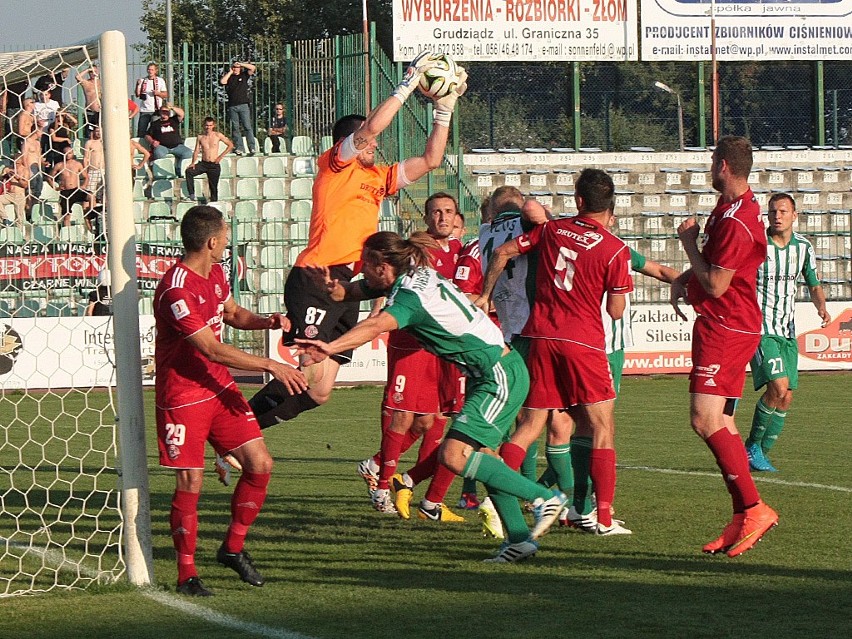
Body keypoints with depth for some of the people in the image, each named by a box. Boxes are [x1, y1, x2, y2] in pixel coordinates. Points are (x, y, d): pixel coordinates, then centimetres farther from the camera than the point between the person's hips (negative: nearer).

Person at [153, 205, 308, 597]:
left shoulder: (216, 273, 5)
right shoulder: (176, 292, -24)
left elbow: (232, 314, 24)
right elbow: (212, 349, -25)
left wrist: (267, 322, 3)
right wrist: (271, 366, -24)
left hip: (219, 387, 8)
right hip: (182, 397, -8)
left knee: (260, 464, 2)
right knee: (189, 483, -6)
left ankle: (233, 548, 18)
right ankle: (186, 574, 7)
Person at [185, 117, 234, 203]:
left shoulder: (217, 135, 0)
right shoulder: (200, 137, 5)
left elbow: (230, 145, 5)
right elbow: (196, 151, 5)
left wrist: (221, 156, -2)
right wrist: (193, 163, -11)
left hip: (214, 165, -1)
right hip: (203, 163, 1)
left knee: (213, 187, 0)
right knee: (189, 171, -24)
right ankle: (191, 194, -23)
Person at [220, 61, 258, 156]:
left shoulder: (244, 76, 11)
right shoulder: (229, 77, 13)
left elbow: (253, 68, 3)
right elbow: (222, 81, -5)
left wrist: (241, 64, 1)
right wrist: (230, 72, 2)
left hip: (243, 105, -2)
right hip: (232, 107, 2)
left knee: (247, 127, -8)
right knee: (235, 128, 1)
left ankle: (252, 148, -11)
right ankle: (239, 148, 2)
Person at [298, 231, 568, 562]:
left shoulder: (412, 297, -22)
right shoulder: (412, 276, 6)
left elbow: (376, 326, -42)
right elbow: (356, 291, 14)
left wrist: (331, 347, -57)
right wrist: (334, 288, -10)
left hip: (501, 377, -11)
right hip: (491, 375, 11)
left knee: (453, 455, -17)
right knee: (481, 454, 14)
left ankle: (544, 497, -10)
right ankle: (521, 538, 16)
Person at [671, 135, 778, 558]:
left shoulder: (736, 222, -20)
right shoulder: (729, 207, 13)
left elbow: (715, 285, -20)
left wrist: (688, 242, -9)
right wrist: (682, 279, 13)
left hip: (724, 328, -11)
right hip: (727, 327, 11)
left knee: (705, 420, -18)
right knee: (722, 424, 9)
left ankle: (754, 508, -17)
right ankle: (742, 518, 10)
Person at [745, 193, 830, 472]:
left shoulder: (803, 247, 5)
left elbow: (813, 285, 16)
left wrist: (821, 307, -4)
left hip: (787, 331, 6)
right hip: (759, 328, -6)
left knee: (786, 399, 3)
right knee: (778, 388, -21)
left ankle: (760, 454, 17)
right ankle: (752, 447, -3)